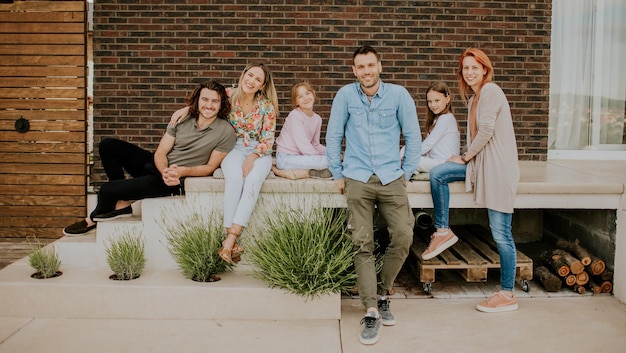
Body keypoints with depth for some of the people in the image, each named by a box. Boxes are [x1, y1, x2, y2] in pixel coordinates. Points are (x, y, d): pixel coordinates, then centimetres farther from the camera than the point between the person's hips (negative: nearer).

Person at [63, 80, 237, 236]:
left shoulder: (226, 132, -13)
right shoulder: (182, 119, 0)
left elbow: (210, 167, -8)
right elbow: (160, 153, -2)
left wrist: (182, 171, -24)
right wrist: (165, 171, -25)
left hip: (175, 180, -6)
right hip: (160, 166, 6)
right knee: (108, 146, -7)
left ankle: (94, 218, 18)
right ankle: (121, 202, -6)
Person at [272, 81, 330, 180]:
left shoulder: (317, 119, 9)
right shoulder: (295, 115, -13)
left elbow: (315, 145, 13)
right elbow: (303, 145, -17)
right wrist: (321, 158, -14)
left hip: (300, 157, 8)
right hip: (285, 158, -8)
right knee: (327, 161, -24)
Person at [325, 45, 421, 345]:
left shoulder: (398, 94, 0)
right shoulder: (345, 95, 0)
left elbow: (413, 136, 6)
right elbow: (333, 136, 7)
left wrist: (406, 173, 5)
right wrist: (337, 174, 6)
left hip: (391, 179, 1)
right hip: (358, 180, 0)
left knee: (403, 237, -10)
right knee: (363, 244, -5)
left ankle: (381, 292, 15)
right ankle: (371, 312, 2)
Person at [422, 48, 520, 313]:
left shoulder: (491, 91, -11)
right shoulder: (473, 96, 17)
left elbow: (486, 131, -16)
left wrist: (466, 157, -5)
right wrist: (468, 157, 4)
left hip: (498, 166, -9)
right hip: (480, 162, 9)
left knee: (501, 233, -5)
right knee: (437, 174, 1)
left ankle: (507, 295, 4)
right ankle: (443, 232, 12)